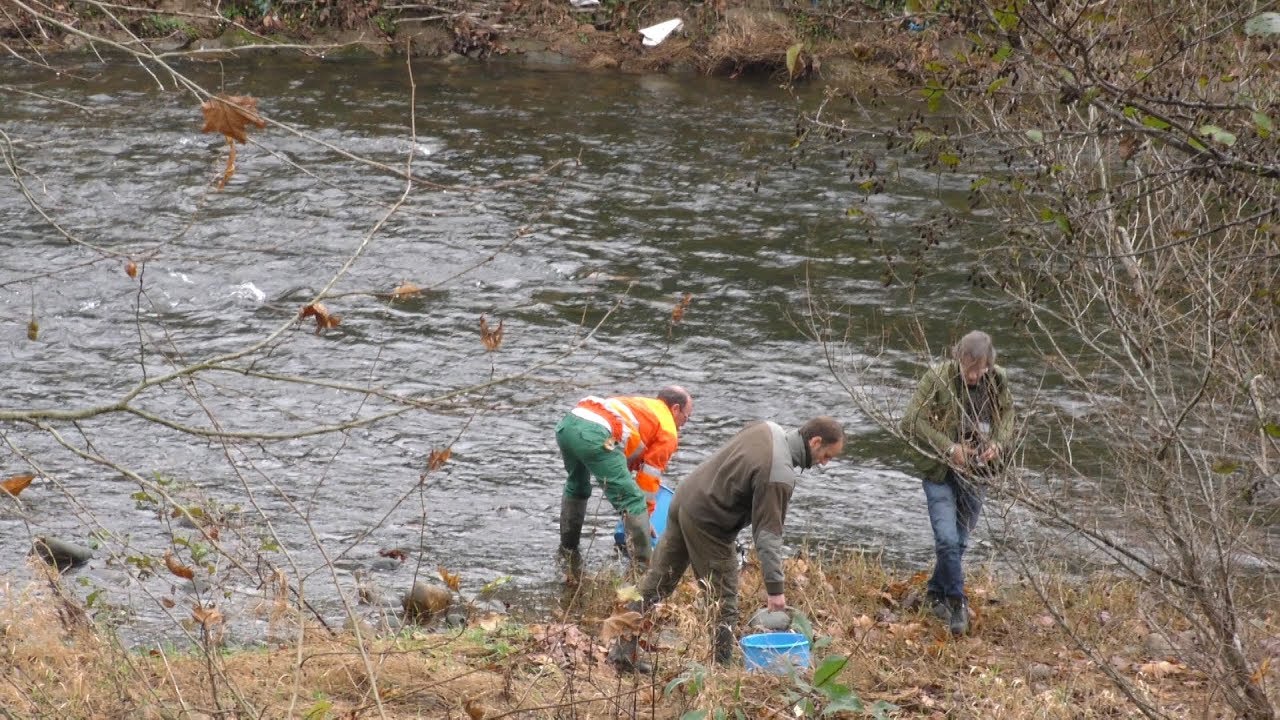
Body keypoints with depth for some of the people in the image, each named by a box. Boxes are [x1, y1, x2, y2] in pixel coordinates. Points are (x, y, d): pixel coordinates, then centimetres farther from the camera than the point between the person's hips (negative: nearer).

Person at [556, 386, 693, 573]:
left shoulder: (643, 405, 39)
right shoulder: (668, 431, 15)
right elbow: (650, 477, 14)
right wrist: (645, 515, 26)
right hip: (595, 434, -9)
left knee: (576, 487, 33)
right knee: (632, 501, -2)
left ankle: (567, 555, 41)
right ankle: (644, 568, -6)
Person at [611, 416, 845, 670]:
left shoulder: (770, 429, 2)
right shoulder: (780, 477, -23)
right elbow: (767, 533, -23)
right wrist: (774, 587, -19)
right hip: (707, 522, -9)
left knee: (657, 581, 14)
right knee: (725, 601, 2)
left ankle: (622, 650, 20)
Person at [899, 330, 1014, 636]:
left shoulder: (997, 381, -4)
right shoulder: (937, 378, -17)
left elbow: (1007, 414, 11)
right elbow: (911, 422, -17)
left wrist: (998, 443, -10)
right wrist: (949, 449, -23)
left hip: (973, 472, 4)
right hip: (940, 472, -4)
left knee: (959, 541, 13)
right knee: (947, 539, -16)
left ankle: (936, 593, 32)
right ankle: (957, 602, -8)